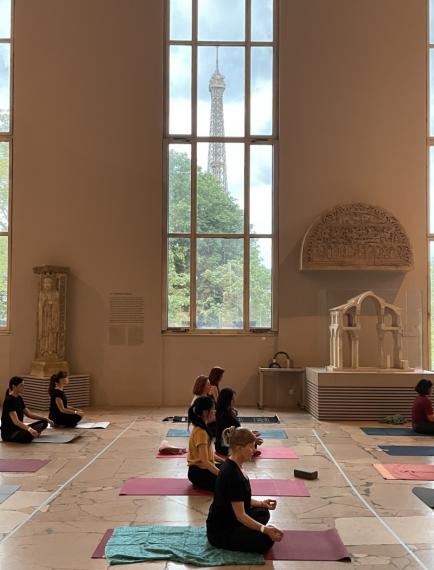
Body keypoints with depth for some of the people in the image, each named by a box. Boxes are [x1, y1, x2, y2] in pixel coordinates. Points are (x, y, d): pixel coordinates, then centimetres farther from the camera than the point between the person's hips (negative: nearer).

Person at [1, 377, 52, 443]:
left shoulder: (19, 398, 9)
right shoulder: (9, 400, -20)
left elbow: (28, 414, 15)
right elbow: (16, 421, -31)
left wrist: (45, 419, 7)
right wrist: (29, 429, -46)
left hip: (18, 428, 9)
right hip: (8, 433, -9)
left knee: (43, 422, 8)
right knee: (28, 435, -39)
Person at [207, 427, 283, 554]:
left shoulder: (233, 466, 2)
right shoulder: (232, 474, -28)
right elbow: (240, 515, -26)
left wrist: (261, 503, 12)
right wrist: (264, 529, -34)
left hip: (228, 520, 10)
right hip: (220, 532, -10)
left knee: (263, 512, 25)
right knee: (267, 539, -17)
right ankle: (223, 543, -4)